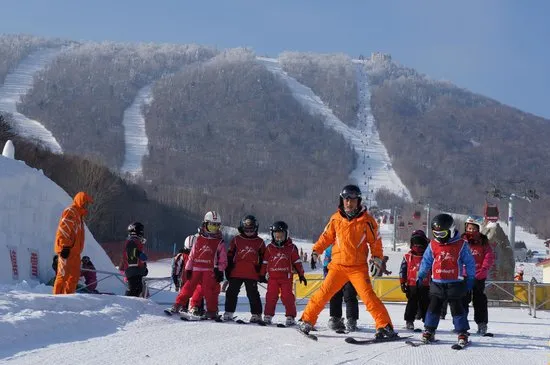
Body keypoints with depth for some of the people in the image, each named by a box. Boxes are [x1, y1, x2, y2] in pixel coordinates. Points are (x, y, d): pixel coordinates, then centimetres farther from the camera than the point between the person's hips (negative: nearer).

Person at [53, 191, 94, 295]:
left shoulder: (78, 214, 23)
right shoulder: (70, 212, -8)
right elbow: (63, 230, -17)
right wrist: (65, 246, -22)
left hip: (74, 251, 10)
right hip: (67, 251, -10)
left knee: (74, 276, 10)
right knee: (64, 274, -11)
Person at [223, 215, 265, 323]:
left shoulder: (260, 242, 8)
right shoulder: (236, 240, 8)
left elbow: (262, 259, 12)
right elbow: (230, 256, 10)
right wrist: (228, 270, 4)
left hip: (252, 274, -1)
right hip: (236, 273, 1)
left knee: (253, 294, 0)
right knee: (232, 293, 4)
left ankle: (256, 314, 6)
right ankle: (228, 313, 11)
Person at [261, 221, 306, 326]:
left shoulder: (291, 248, 6)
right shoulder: (270, 248, 10)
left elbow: (297, 261, 9)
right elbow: (265, 262, 15)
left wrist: (301, 274, 8)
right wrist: (262, 275, 16)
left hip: (286, 277, -2)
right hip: (272, 277, 2)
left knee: (287, 297, -5)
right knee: (271, 296, 0)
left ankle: (290, 317, 0)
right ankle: (268, 316, 8)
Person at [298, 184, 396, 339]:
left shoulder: (367, 220, -2)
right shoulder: (336, 219, 3)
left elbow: (375, 240, 6)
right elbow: (327, 236, 14)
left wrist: (377, 258, -4)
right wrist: (316, 250, 4)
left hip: (358, 267, -2)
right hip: (338, 265, 2)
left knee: (367, 295, -14)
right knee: (325, 292, -3)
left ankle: (385, 326, -11)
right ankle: (307, 320, 11)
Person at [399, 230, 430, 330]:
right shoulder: (408, 257, 1)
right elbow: (402, 270, 4)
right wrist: (402, 282, 0)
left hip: (425, 285, 1)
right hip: (412, 285, -1)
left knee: (425, 304, 7)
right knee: (412, 304, 2)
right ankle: (409, 321, 10)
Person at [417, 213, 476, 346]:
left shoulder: (461, 245, -6)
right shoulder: (432, 245, 2)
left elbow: (469, 263, 1)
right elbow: (426, 262, 12)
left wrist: (470, 278, 0)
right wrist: (420, 277, 12)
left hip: (454, 284, -3)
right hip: (437, 284, 3)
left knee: (457, 309, 1)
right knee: (433, 308, 8)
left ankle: (462, 333, 7)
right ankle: (429, 331, 17)